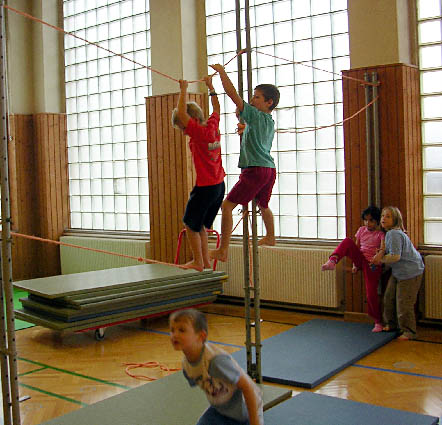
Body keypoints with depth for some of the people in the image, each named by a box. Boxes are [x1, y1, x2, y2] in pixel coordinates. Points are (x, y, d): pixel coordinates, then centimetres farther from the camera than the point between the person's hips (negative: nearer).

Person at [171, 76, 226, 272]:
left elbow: (181, 113, -24)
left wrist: (183, 89, -13)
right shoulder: (212, 128, 5)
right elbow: (216, 109, 24)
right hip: (219, 185, 9)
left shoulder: (199, 132, -16)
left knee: (191, 224, 5)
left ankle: (198, 261, 11)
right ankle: (205, 261, 22)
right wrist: (210, 87, 30)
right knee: (200, 224, 18)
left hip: (205, 187, -9)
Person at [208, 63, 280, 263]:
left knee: (227, 206, -10)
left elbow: (233, 95, -14)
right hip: (269, 169, 10)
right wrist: (245, 129, 29)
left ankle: (222, 251, -14)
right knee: (263, 205, 32)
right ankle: (270, 238, 53)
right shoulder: (270, 122, 17)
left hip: (255, 170, -10)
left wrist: (222, 72, -7)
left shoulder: (256, 116, -8)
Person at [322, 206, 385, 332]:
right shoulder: (361, 230, 11)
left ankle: (378, 322, 13)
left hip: (372, 264, -4)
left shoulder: (380, 234, -4)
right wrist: (355, 264, 12)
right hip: (360, 260, 4)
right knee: (347, 241, -22)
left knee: (371, 294, -8)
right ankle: (332, 261, -43)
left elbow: (383, 248, -20)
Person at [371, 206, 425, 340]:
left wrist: (381, 259, -12)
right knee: (389, 298, 14)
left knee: (403, 302, -5)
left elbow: (395, 256, -27)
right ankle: (392, 324, 31)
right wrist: (381, 254, -3)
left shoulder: (394, 234, -23)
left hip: (410, 272, -10)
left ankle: (409, 331, 9)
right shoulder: (390, 233, 8)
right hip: (397, 272, 10)